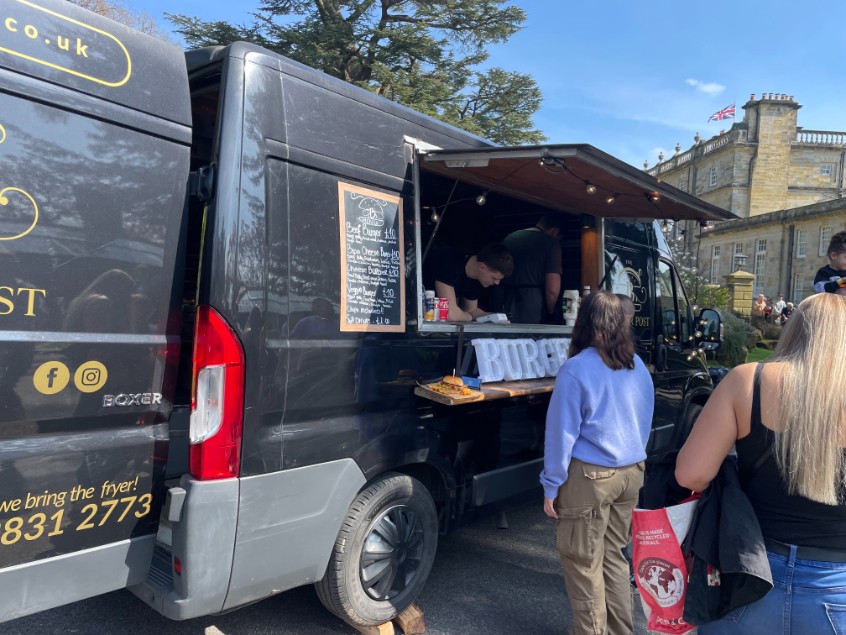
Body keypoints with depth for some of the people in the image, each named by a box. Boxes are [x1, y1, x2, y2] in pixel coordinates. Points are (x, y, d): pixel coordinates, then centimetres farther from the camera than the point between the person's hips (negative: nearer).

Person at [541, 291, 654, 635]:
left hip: (590, 475, -7)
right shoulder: (638, 367, 4)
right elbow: (645, 423, 14)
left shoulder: (576, 369, -16)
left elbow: (561, 432, -15)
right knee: (614, 555, 20)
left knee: (583, 562, 8)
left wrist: (551, 485, -7)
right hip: (631, 472, 7)